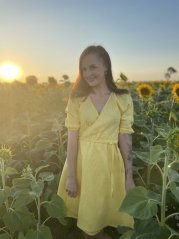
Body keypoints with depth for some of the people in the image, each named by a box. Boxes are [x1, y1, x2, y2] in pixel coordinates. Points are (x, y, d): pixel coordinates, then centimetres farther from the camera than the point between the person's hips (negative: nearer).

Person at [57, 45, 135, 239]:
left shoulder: (123, 99, -4)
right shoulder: (77, 99, -4)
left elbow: (125, 138, -2)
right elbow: (72, 138, -6)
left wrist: (129, 176, 1)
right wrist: (70, 176, -6)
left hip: (110, 163, 0)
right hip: (82, 161, 1)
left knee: (106, 213, 13)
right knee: (86, 216, 14)